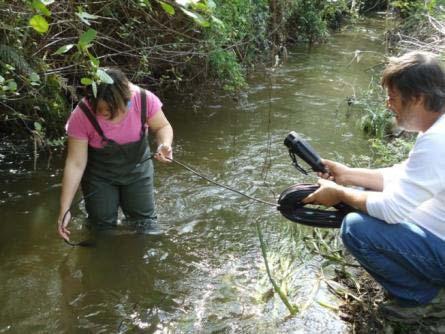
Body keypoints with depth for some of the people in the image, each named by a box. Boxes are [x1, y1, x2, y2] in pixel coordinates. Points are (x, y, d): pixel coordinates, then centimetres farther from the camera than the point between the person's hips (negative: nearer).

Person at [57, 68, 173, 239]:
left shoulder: (145, 100, -29)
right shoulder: (81, 116, -31)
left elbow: (162, 127, -8)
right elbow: (75, 164, -26)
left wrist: (164, 144, -32)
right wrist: (64, 210, -28)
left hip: (137, 169, 2)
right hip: (100, 174, -1)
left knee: (145, 224, 7)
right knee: (103, 226, 3)